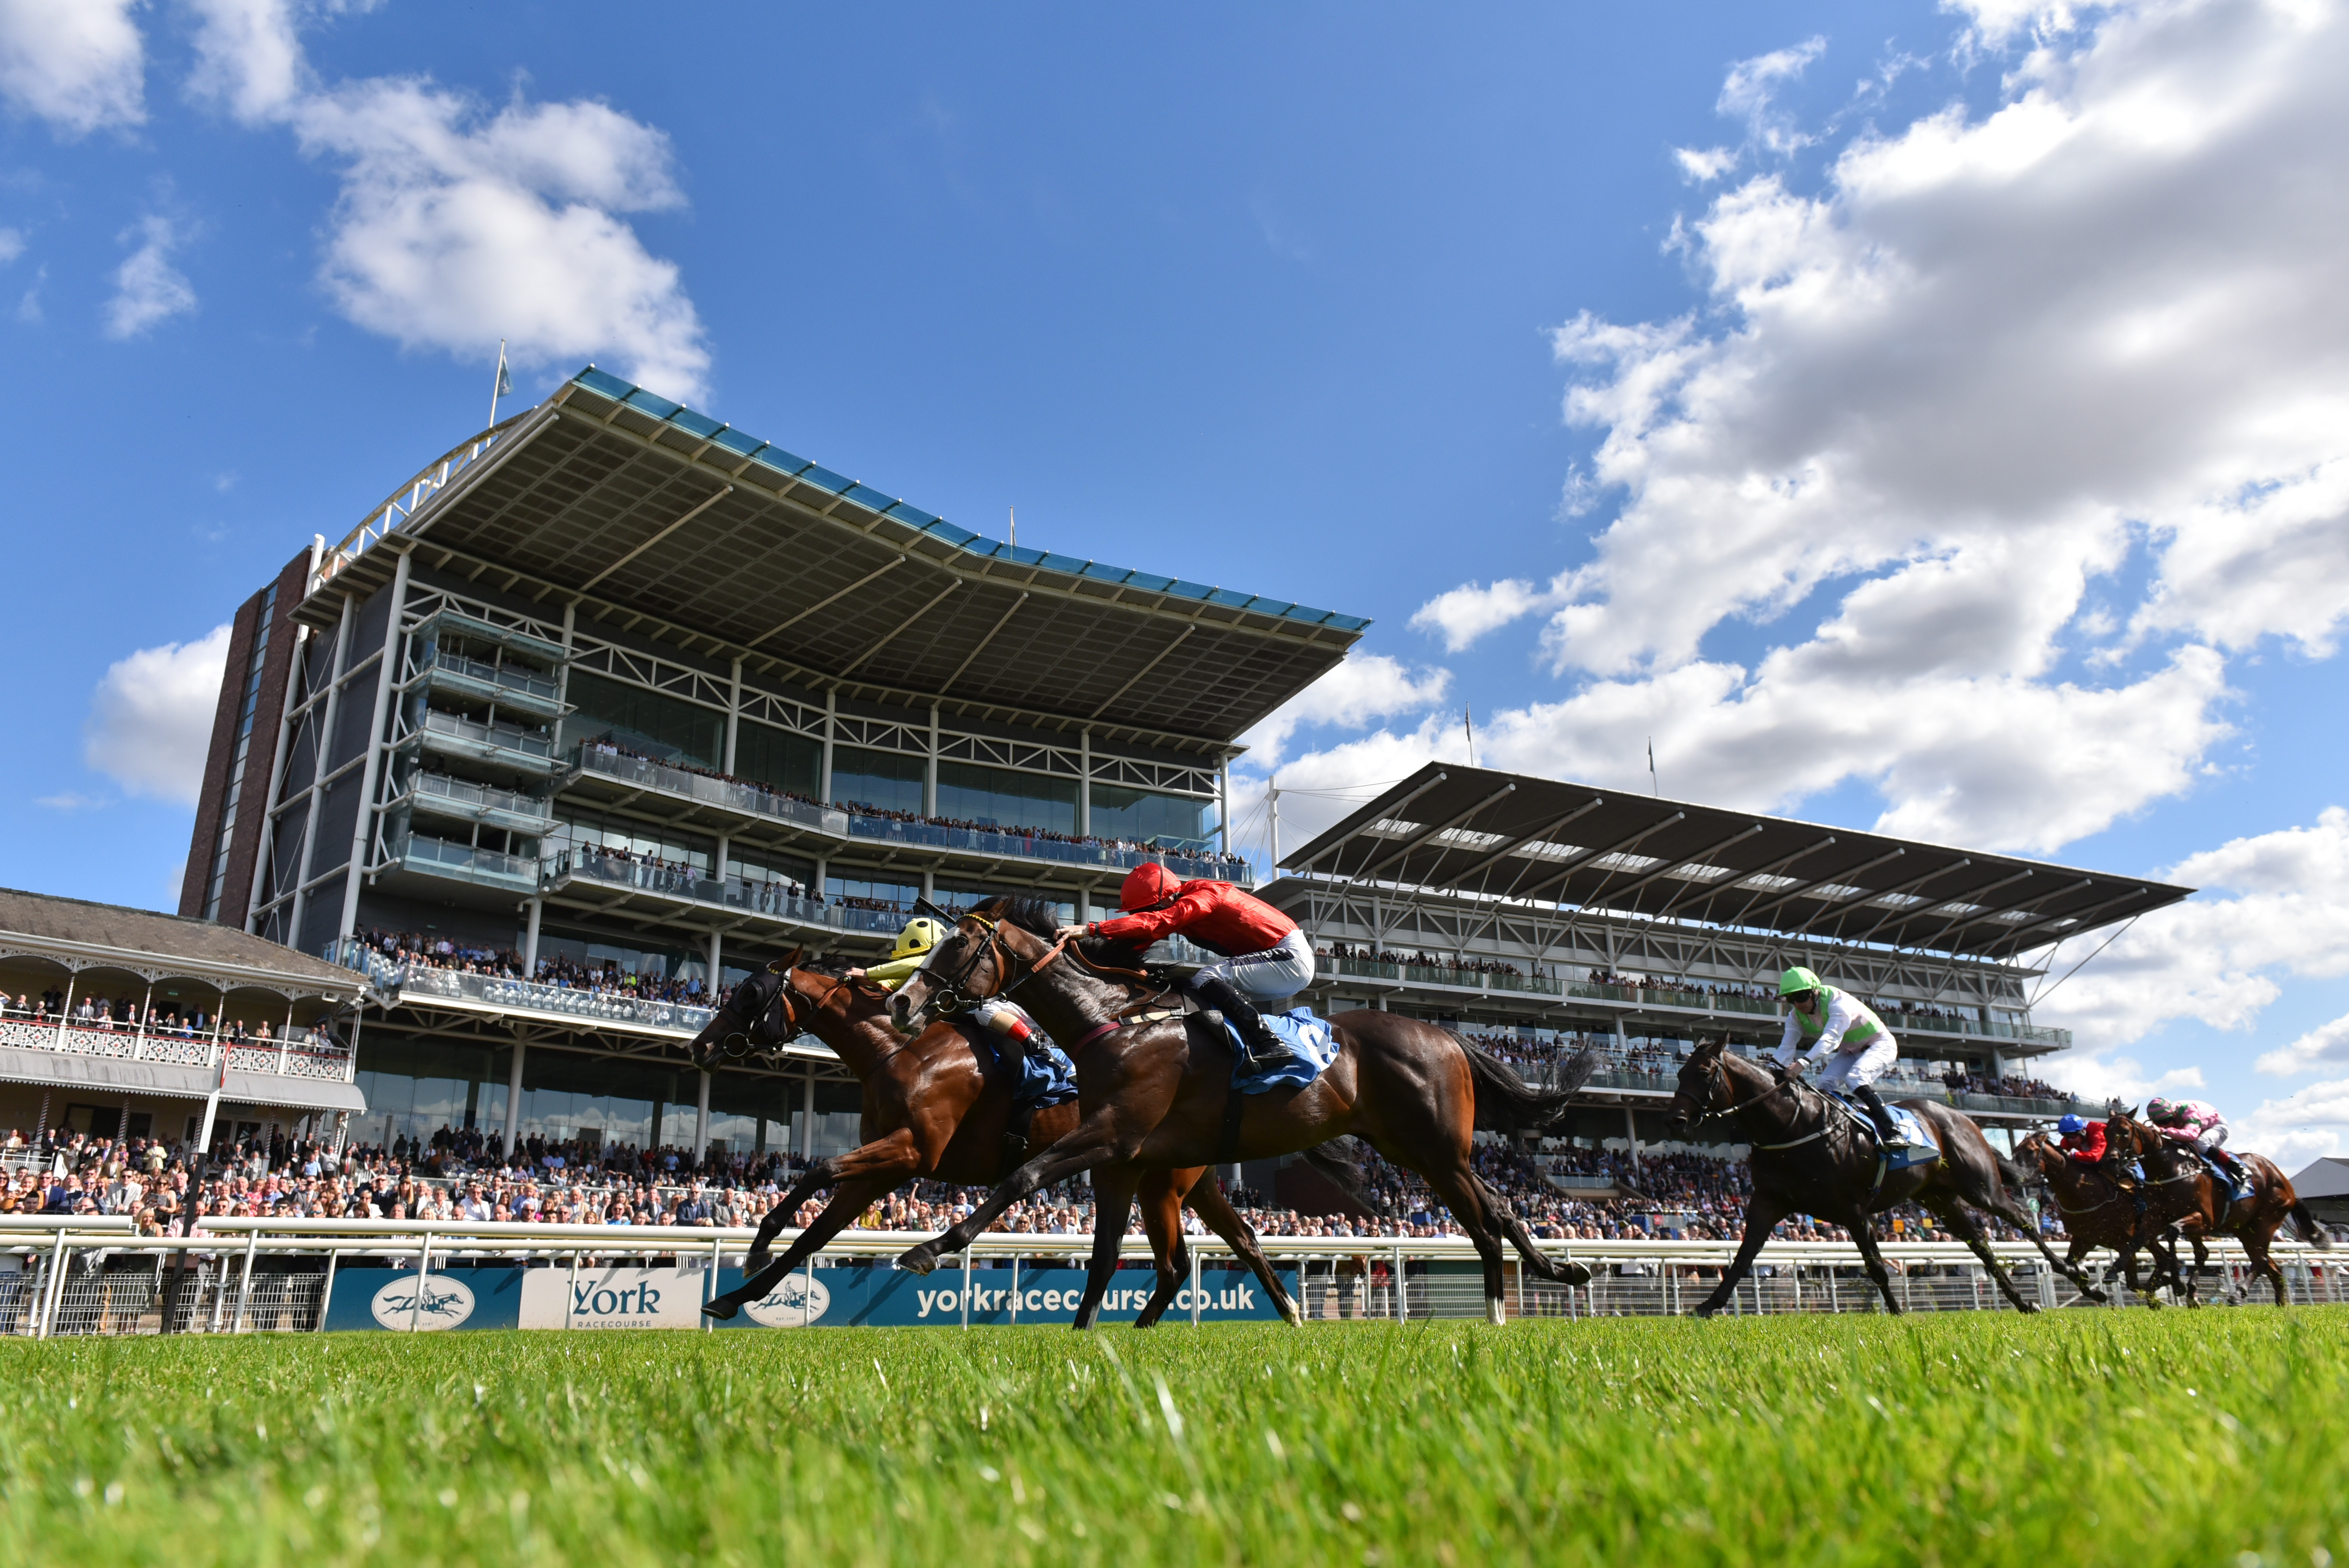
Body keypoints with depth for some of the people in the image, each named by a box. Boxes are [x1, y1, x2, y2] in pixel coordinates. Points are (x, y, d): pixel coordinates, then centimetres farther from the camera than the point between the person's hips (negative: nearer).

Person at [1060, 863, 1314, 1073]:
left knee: (1206, 980, -23)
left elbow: (1155, 923, -35)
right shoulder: (1180, 906, 6)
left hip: (1291, 957, -10)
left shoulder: (1204, 895, -20)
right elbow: (1139, 940, 2)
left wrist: (1091, 929, -41)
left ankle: (1271, 1045, -29)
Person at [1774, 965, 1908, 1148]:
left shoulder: (1837, 1001, -33)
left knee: (1855, 1079, -30)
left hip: (1880, 1045, -7)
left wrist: (1803, 1062, -60)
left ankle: (1893, 1132, -29)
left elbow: (1831, 1038, -46)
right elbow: (1786, 1048, -18)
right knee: (1826, 1082, -15)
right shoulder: (1796, 1017, -11)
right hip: (1850, 1051, 7)